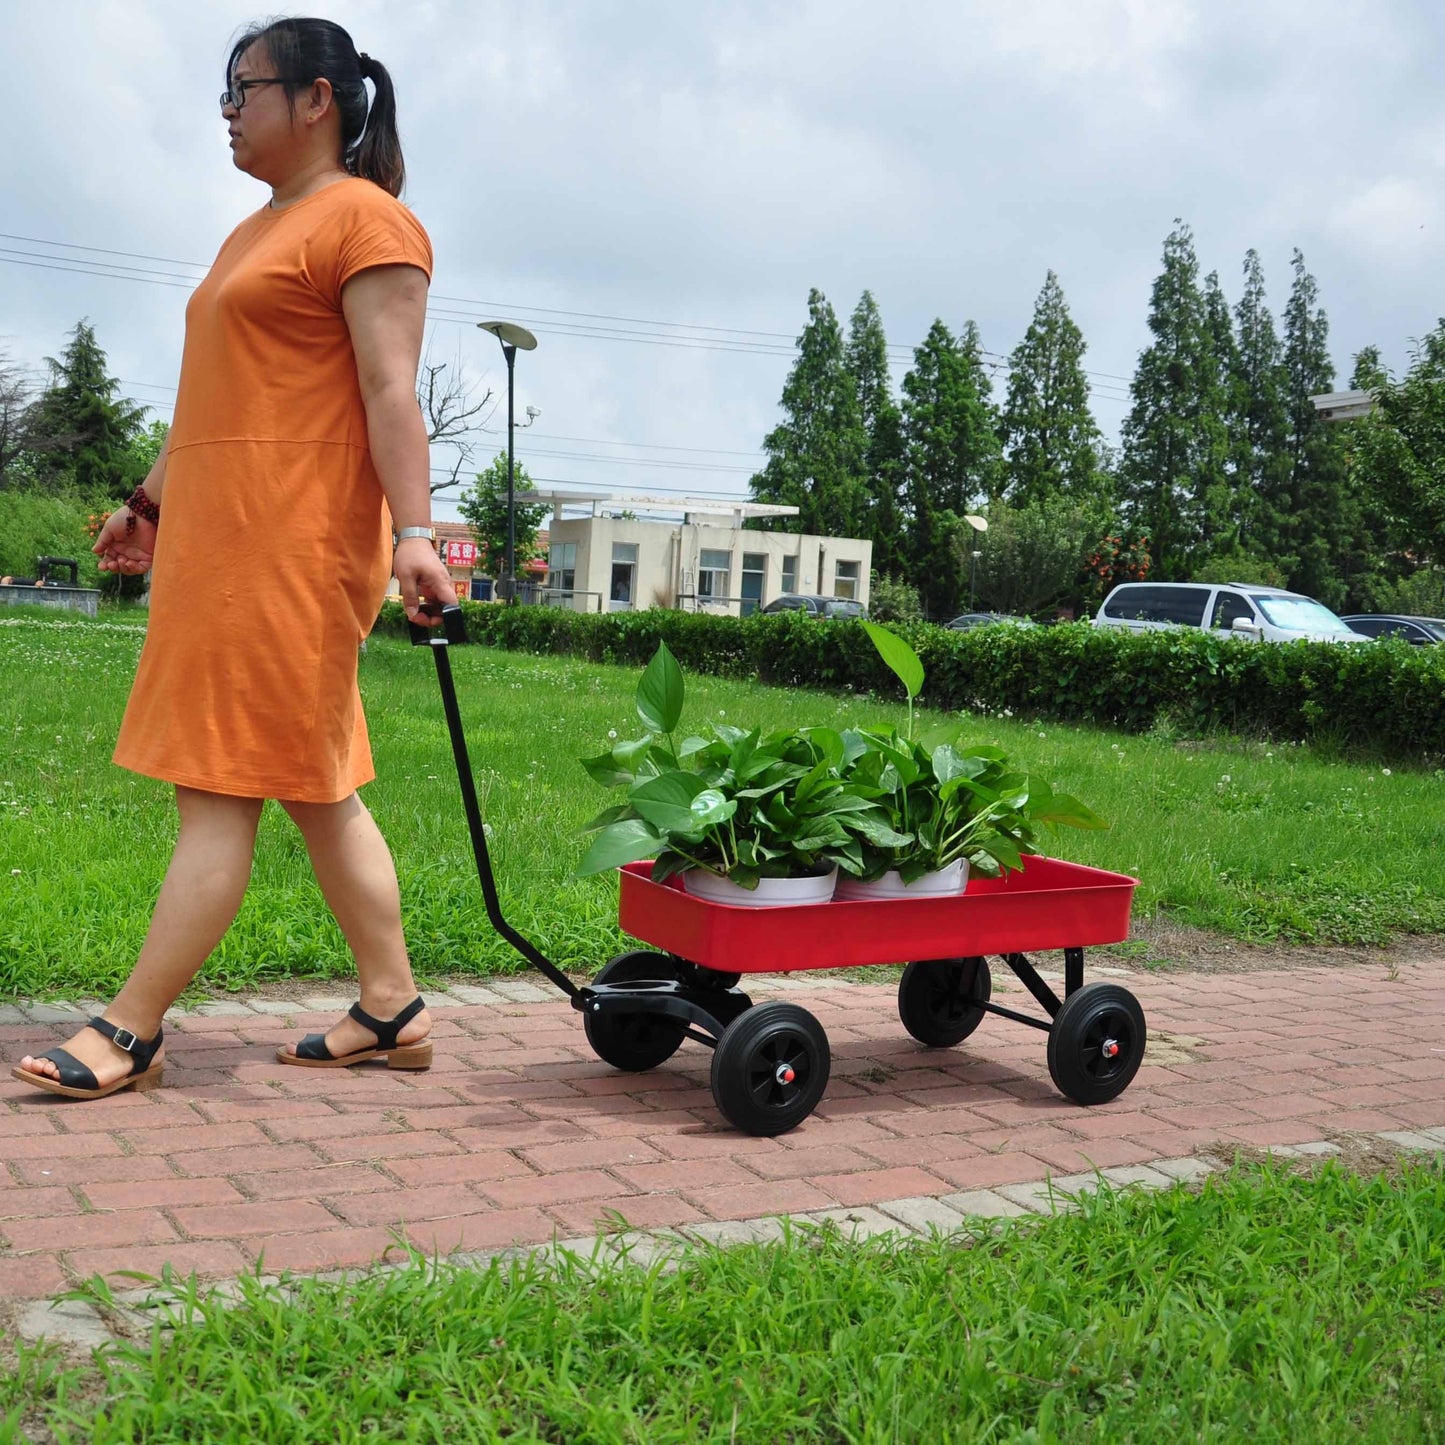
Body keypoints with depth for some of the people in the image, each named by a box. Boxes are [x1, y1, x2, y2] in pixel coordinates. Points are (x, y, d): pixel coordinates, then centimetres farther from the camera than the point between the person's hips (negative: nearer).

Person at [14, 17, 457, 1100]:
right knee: (315, 787, 9)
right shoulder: (255, 235, 25)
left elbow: (391, 389, -15)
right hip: (220, 539, 10)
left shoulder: (364, 219, -5)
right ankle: (393, 1011, 15)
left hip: (293, 543, -10)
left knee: (222, 789, -7)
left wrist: (412, 531, -23)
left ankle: (130, 1034, -2)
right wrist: (152, 502, 30)